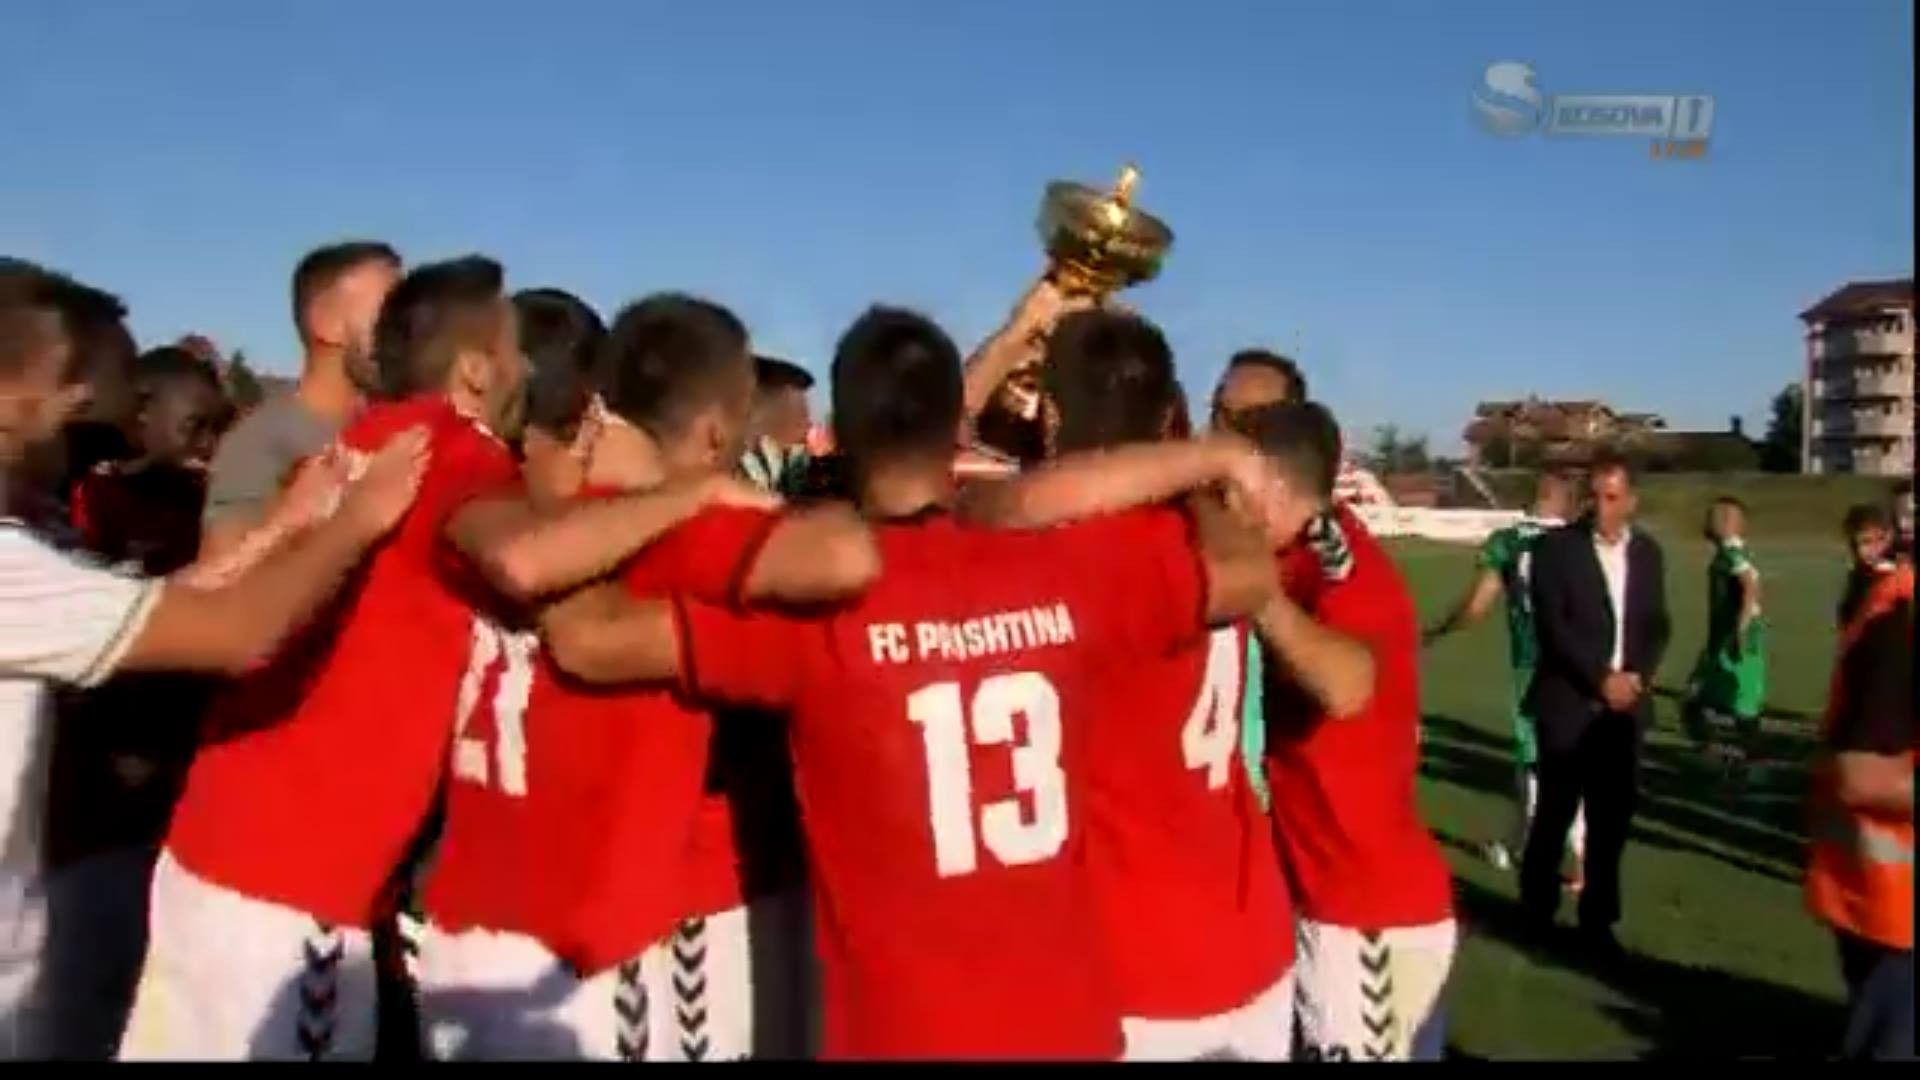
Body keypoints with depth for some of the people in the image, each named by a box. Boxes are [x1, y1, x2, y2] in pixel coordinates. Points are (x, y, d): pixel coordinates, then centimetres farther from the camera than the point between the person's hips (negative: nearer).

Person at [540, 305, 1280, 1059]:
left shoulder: (812, 599, -17)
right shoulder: (1068, 572, -6)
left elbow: (588, 639, -19)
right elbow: (1251, 575, 7)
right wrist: (1216, 464, 26)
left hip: (902, 1031, -3)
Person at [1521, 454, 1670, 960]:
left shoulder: (1648, 551, 10)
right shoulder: (1556, 547, -5)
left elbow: (1657, 625, 11)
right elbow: (1551, 626, -12)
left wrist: (1638, 677, -6)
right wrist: (1602, 679, -16)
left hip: (1626, 705, 4)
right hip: (1569, 704, -4)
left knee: (1612, 817, 6)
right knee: (1555, 813, 3)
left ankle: (1597, 919, 18)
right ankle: (1537, 914, 20)